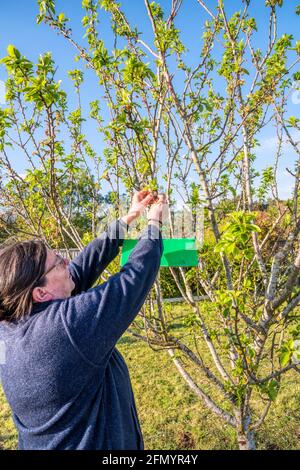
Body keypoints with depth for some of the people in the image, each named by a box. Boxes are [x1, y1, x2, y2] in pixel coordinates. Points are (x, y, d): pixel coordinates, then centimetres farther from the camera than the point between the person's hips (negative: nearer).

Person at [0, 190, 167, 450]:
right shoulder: (70, 322, -34)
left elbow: (81, 269, -8)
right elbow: (136, 275, -26)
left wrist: (127, 220, -3)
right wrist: (154, 224, -9)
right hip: (96, 444, -7)